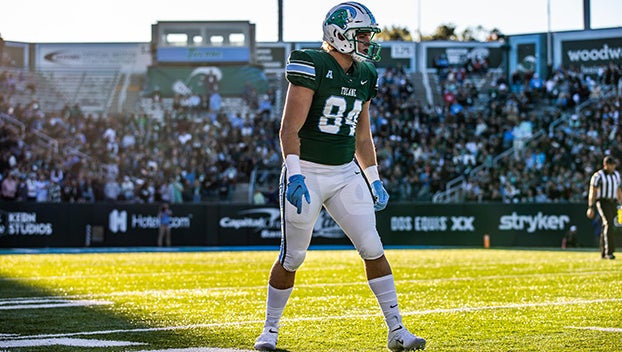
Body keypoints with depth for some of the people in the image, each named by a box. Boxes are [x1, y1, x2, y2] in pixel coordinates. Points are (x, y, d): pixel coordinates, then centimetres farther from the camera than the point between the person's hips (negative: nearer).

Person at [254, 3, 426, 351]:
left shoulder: (364, 75, 9)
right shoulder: (311, 67, -13)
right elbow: (290, 129, -17)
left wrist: (374, 180, 17)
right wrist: (294, 175, -26)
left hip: (346, 173, 6)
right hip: (307, 173, -6)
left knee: (373, 248, -2)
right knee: (292, 257, 2)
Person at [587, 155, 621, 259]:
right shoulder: (598, 175, -6)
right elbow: (592, 192, -8)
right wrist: (590, 207, -14)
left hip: (613, 203, 6)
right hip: (602, 202, -6)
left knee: (606, 227, 9)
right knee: (608, 224, -20)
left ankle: (603, 254, 16)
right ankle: (609, 252, -26)